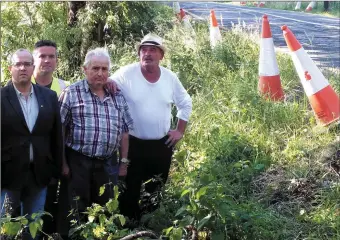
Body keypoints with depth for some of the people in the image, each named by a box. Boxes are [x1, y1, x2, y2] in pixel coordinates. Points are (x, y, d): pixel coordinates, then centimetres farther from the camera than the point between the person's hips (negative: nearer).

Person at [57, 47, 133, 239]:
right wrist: (62, 162, -9)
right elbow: (59, 130, -6)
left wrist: (124, 161, 8)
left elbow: (124, 130, 12)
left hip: (106, 163, 4)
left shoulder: (118, 97, 9)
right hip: (77, 162, -4)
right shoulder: (72, 93, -4)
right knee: (75, 211, 1)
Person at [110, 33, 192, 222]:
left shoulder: (170, 77, 0)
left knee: (156, 191, 16)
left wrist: (180, 131, 9)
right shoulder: (127, 73, -11)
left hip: (162, 144, 4)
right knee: (130, 191, 5)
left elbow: (186, 104, 13)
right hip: (133, 143, -3)